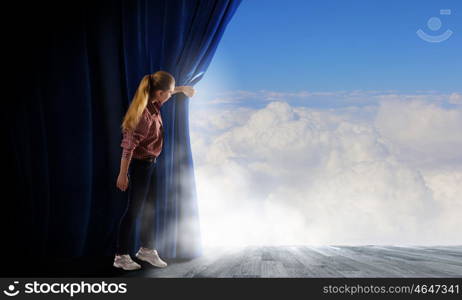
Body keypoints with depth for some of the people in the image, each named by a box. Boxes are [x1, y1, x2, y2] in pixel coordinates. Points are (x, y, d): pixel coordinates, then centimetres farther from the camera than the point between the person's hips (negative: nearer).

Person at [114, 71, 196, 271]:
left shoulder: (153, 104, -2)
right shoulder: (145, 115, -28)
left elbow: (165, 92, 25)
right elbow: (128, 146, -25)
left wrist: (182, 88, 30)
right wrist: (123, 175, -20)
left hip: (150, 163, 9)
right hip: (140, 165, -9)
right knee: (133, 209, 2)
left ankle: (146, 249, 31)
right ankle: (121, 256, 14)